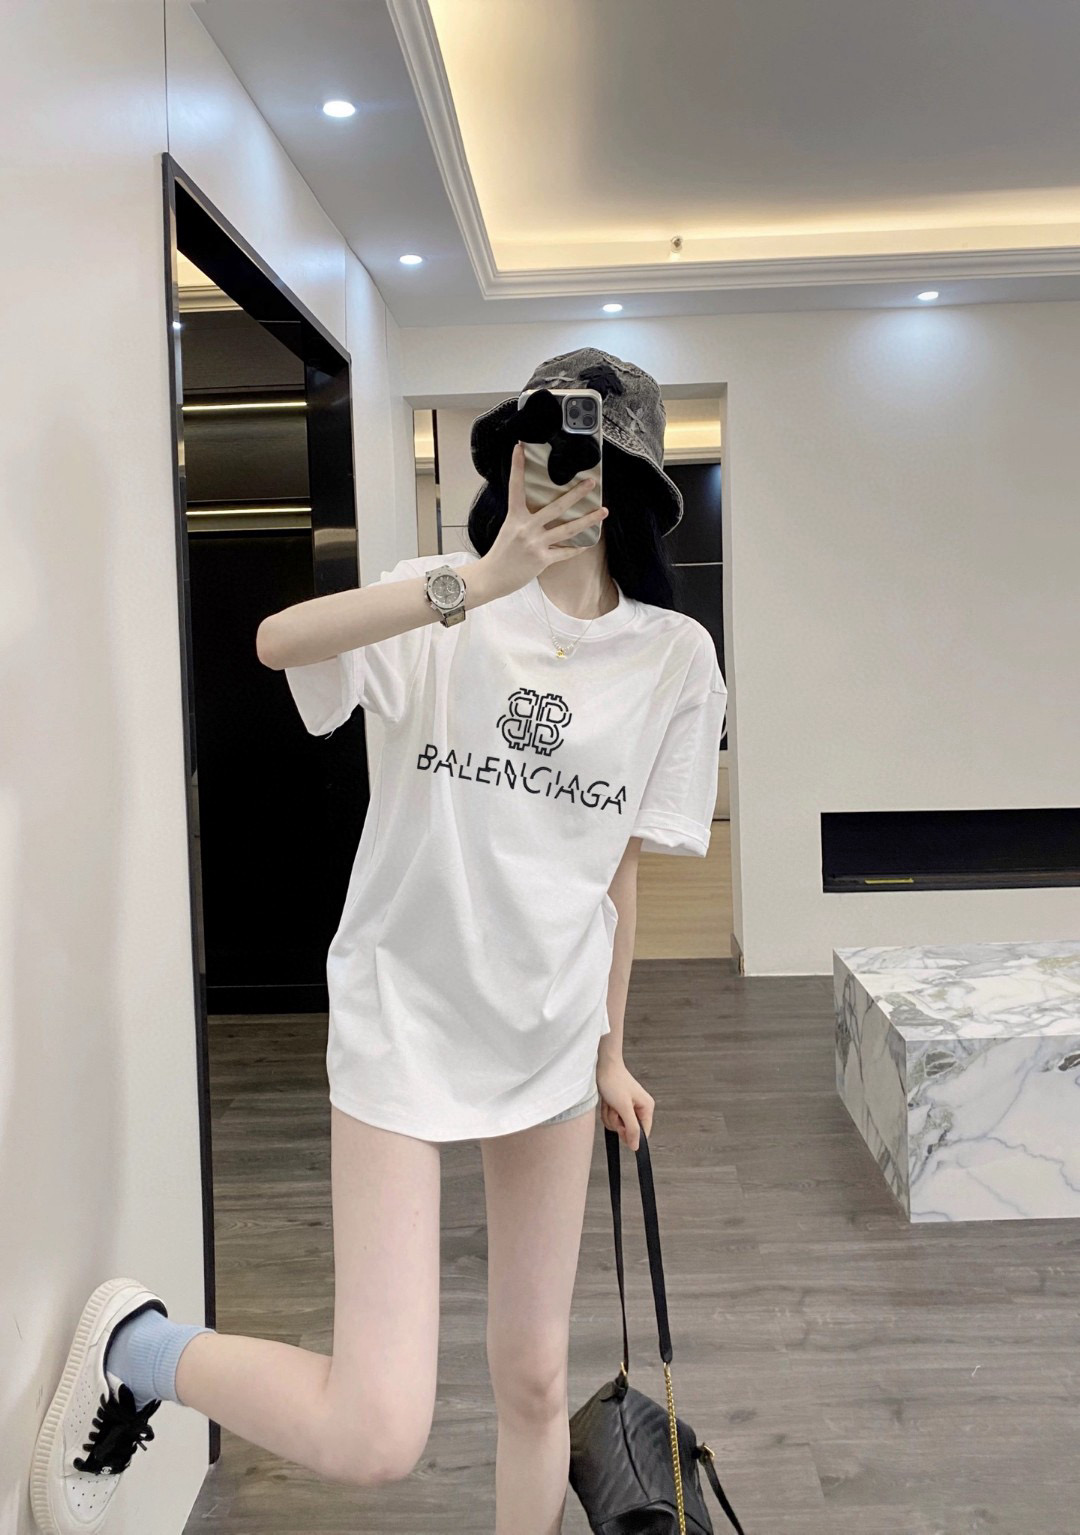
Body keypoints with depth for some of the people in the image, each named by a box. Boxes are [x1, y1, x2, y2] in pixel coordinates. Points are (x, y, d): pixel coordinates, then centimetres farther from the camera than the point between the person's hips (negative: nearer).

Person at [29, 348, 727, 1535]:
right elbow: (278, 640, -27)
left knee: (533, 1379, 15)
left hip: (552, 1036, 4)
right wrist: (483, 580, -35)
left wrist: (611, 1053, 10)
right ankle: (134, 1345, 18)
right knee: (374, 1434, -8)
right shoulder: (445, 606, -7)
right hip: (403, 1019, -3)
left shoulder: (674, 655, 0)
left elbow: (621, 869, 6)